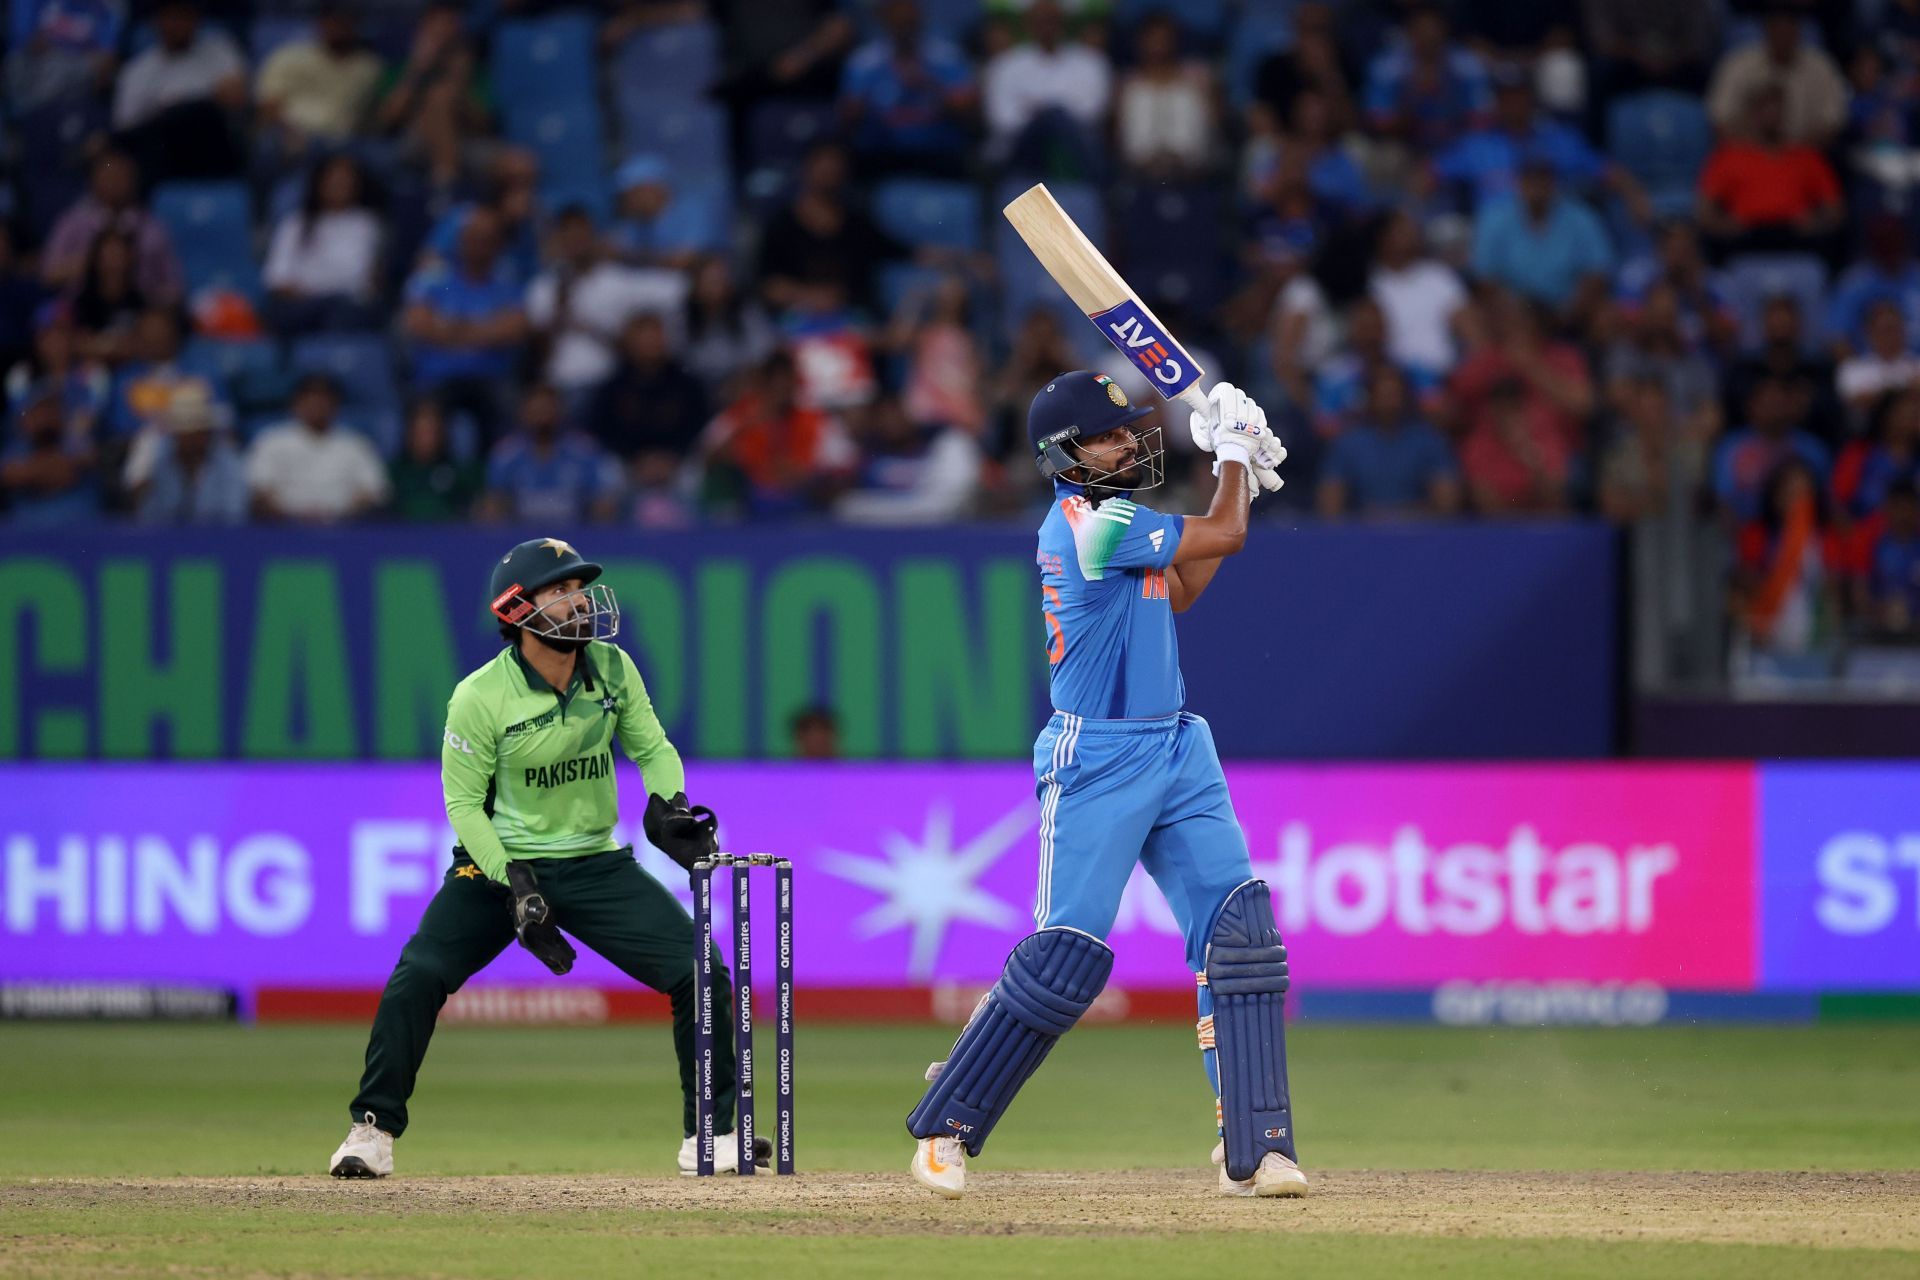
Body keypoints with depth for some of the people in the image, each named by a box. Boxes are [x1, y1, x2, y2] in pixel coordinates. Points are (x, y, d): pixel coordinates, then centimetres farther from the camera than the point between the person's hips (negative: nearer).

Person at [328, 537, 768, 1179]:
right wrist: (515, 884, -22)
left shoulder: (613, 670, -6)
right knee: (418, 977, -21)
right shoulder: (480, 696, -16)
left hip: (595, 865, 3)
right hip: (498, 863, -3)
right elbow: (463, 802, -11)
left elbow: (652, 747, 7)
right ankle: (373, 1131, -5)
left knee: (703, 975, -10)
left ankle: (711, 1136, 5)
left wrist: (667, 802, -16)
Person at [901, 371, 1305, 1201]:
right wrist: (1234, 453, 7)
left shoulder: (1100, 518, 12)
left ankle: (1253, 1153, -5)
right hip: (1097, 760, -9)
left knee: (1240, 932, -4)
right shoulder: (1092, 523, -16)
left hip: (1175, 757, 9)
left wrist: (1239, 478, 19)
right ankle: (945, 1125, 7)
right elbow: (1224, 536, -11)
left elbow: (1176, 593, 23)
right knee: (1067, 957, -8)